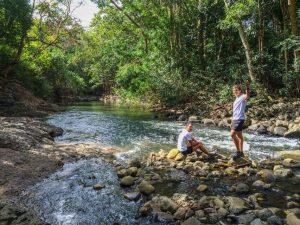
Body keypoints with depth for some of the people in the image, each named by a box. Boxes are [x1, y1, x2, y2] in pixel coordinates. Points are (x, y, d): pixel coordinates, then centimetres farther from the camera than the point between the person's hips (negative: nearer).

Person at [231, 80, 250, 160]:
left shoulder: (243, 97, -8)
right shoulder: (236, 99, 19)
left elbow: (248, 96, -34)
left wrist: (247, 88, -52)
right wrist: (232, 120, 22)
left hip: (240, 119, -9)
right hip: (235, 119, 9)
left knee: (232, 134, -16)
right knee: (239, 136, 13)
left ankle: (238, 151, -5)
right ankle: (241, 152, 21)